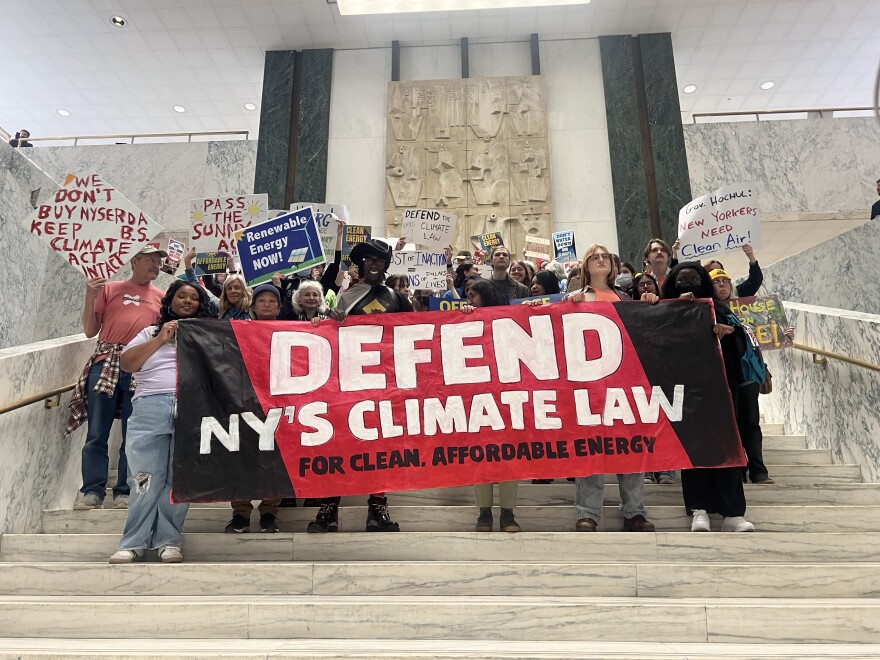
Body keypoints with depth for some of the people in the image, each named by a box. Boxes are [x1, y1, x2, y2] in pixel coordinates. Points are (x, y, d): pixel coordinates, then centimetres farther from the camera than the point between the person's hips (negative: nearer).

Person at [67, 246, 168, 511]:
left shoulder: (162, 297, 16)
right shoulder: (109, 289, 13)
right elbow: (90, 330, 12)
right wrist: (90, 297, 0)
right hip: (106, 363, 0)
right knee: (97, 433, 0)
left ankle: (124, 492, 9)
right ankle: (92, 491, 6)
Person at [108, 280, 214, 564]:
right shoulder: (151, 332, 23)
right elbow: (127, 363, 10)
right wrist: (159, 340, 3)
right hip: (150, 407, 1)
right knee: (146, 477, -3)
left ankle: (168, 540, 2)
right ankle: (134, 542, 4)